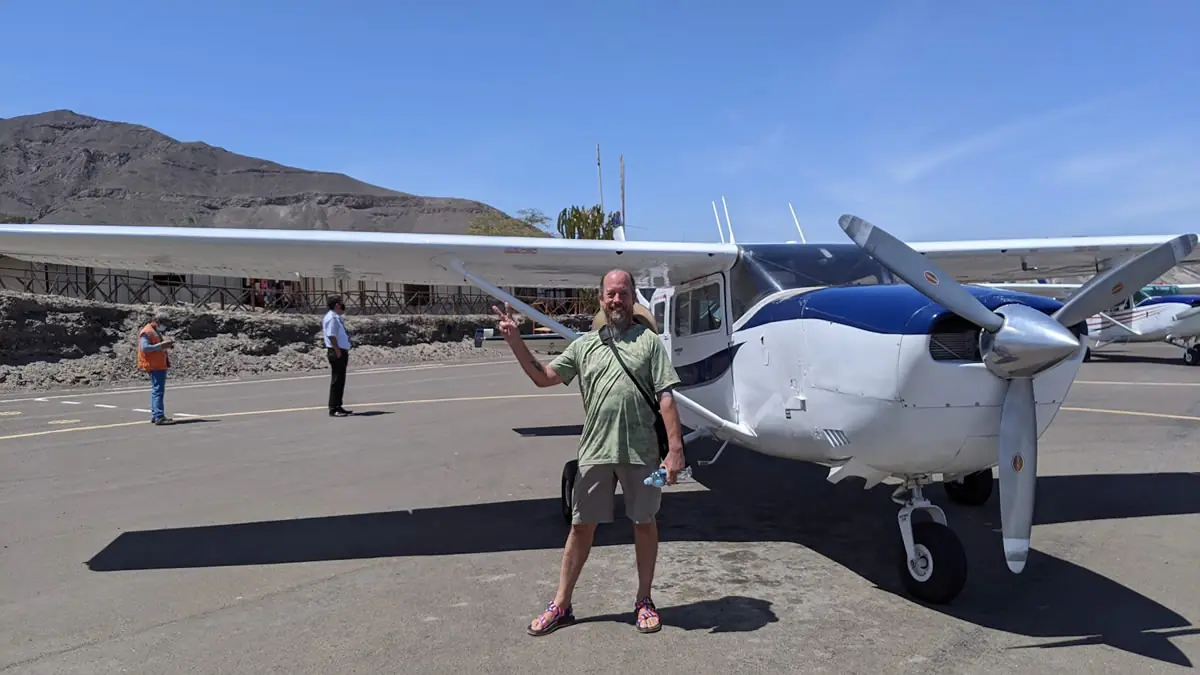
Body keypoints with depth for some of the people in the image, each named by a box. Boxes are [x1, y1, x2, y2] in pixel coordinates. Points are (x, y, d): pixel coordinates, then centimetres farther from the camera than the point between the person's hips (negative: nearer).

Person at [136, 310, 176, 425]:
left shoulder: (156, 331, 20)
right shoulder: (147, 332, -12)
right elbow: (145, 348, -22)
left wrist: (167, 345, 11)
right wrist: (161, 345, -26)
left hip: (160, 365, 11)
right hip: (154, 366, -11)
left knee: (157, 390, 14)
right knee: (158, 390, -14)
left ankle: (155, 416, 21)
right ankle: (159, 417, -18)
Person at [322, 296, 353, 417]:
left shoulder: (336, 317, 17)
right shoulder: (332, 318, -15)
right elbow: (331, 336, -23)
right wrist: (338, 351, -25)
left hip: (342, 352, 10)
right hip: (336, 353, -10)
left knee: (340, 380, 14)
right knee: (337, 380, -7)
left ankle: (337, 406, 22)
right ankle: (333, 409, -4)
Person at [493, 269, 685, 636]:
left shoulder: (649, 341, 1)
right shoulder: (584, 345, 9)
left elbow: (666, 399, -4)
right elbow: (544, 377, 5)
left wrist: (675, 449, -10)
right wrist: (515, 342, -6)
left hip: (642, 451, -2)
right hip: (595, 451, 2)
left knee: (644, 522, 11)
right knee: (582, 525, 9)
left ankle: (644, 601, 28)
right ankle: (561, 605, 21)